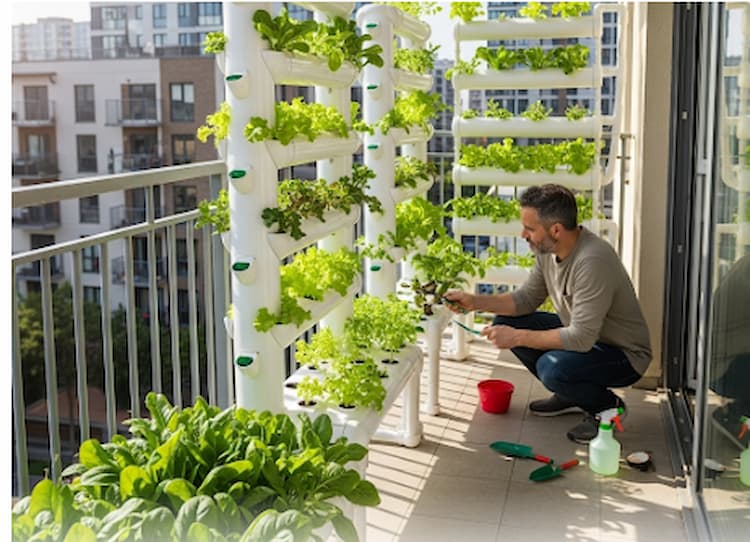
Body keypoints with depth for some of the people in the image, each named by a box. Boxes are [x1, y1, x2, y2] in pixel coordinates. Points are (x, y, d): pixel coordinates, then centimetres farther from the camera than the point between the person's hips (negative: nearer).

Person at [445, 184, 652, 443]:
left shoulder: (592, 261, -33)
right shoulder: (548, 250, -5)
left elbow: (581, 338, -34)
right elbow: (527, 299, 7)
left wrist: (517, 337, -28)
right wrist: (475, 301, -6)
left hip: (624, 354, -9)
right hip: (582, 334, 9)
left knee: (552, 367, -34)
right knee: (504, 323, -1)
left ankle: (607, 405, -2)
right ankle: (569, 395, 12)